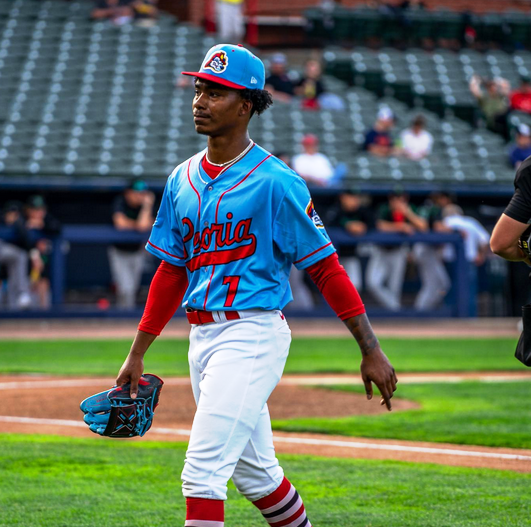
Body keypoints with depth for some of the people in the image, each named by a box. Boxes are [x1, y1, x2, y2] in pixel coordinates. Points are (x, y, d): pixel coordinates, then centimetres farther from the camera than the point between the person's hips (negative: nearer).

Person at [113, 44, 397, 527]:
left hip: (253, 335, -8)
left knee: (203, 471, -15)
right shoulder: (183, 180, 11)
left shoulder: (275, 182, -11)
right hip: (203, 337, 8)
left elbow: (325, 267, -10)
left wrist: (370, 350, -12)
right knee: (254, 471, 16)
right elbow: (172, 271, 17)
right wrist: (137, 354, 15)